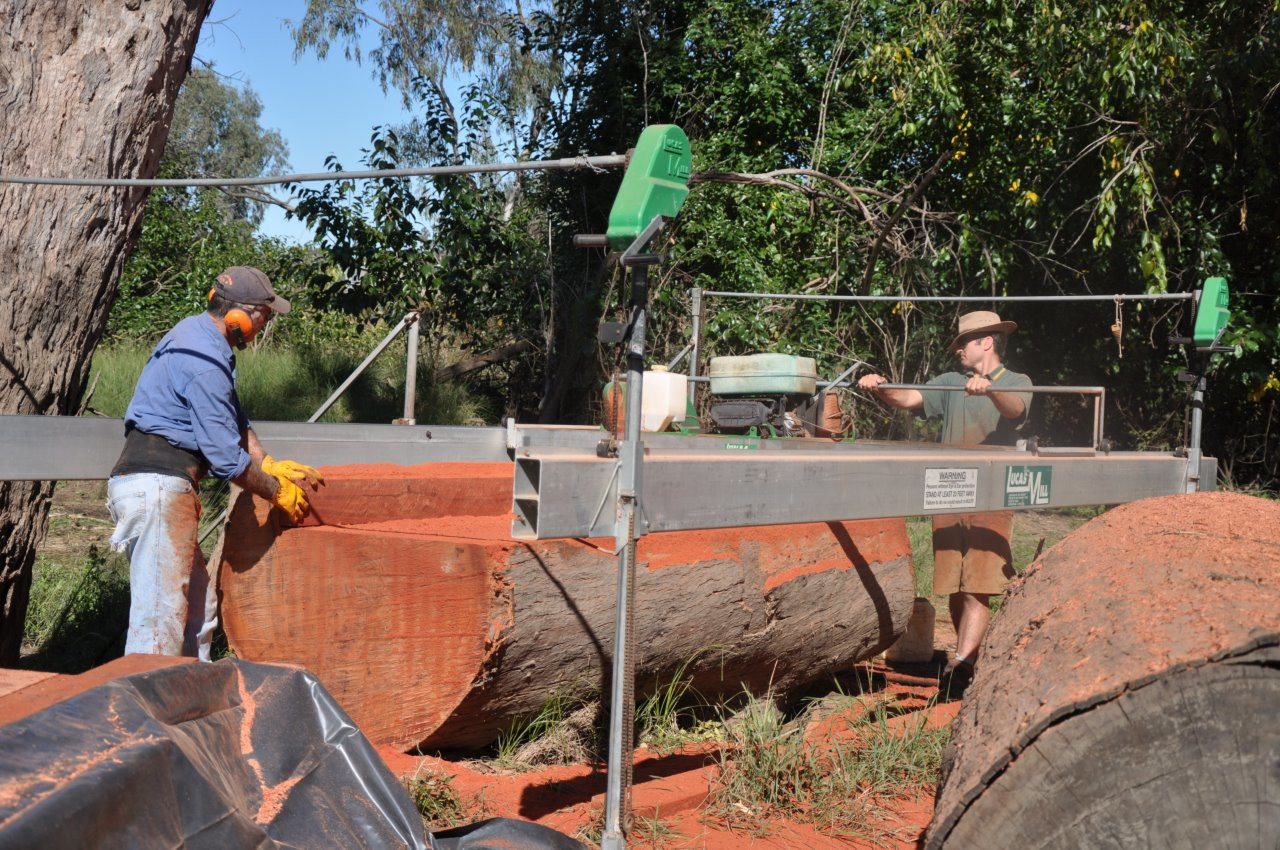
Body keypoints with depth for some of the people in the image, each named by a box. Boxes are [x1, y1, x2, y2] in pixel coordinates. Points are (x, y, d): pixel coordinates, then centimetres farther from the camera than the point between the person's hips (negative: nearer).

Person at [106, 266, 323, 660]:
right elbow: (225, 455, -15)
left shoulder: (196, 332, 13)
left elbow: (234, 417, 23)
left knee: (199, 603, 15)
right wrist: (277, 491, -1)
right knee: (161, 615, -11)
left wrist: (269, 464, 18)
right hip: (157, 489, -11)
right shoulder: (204, 362, -18)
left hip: (164, 488, 11)